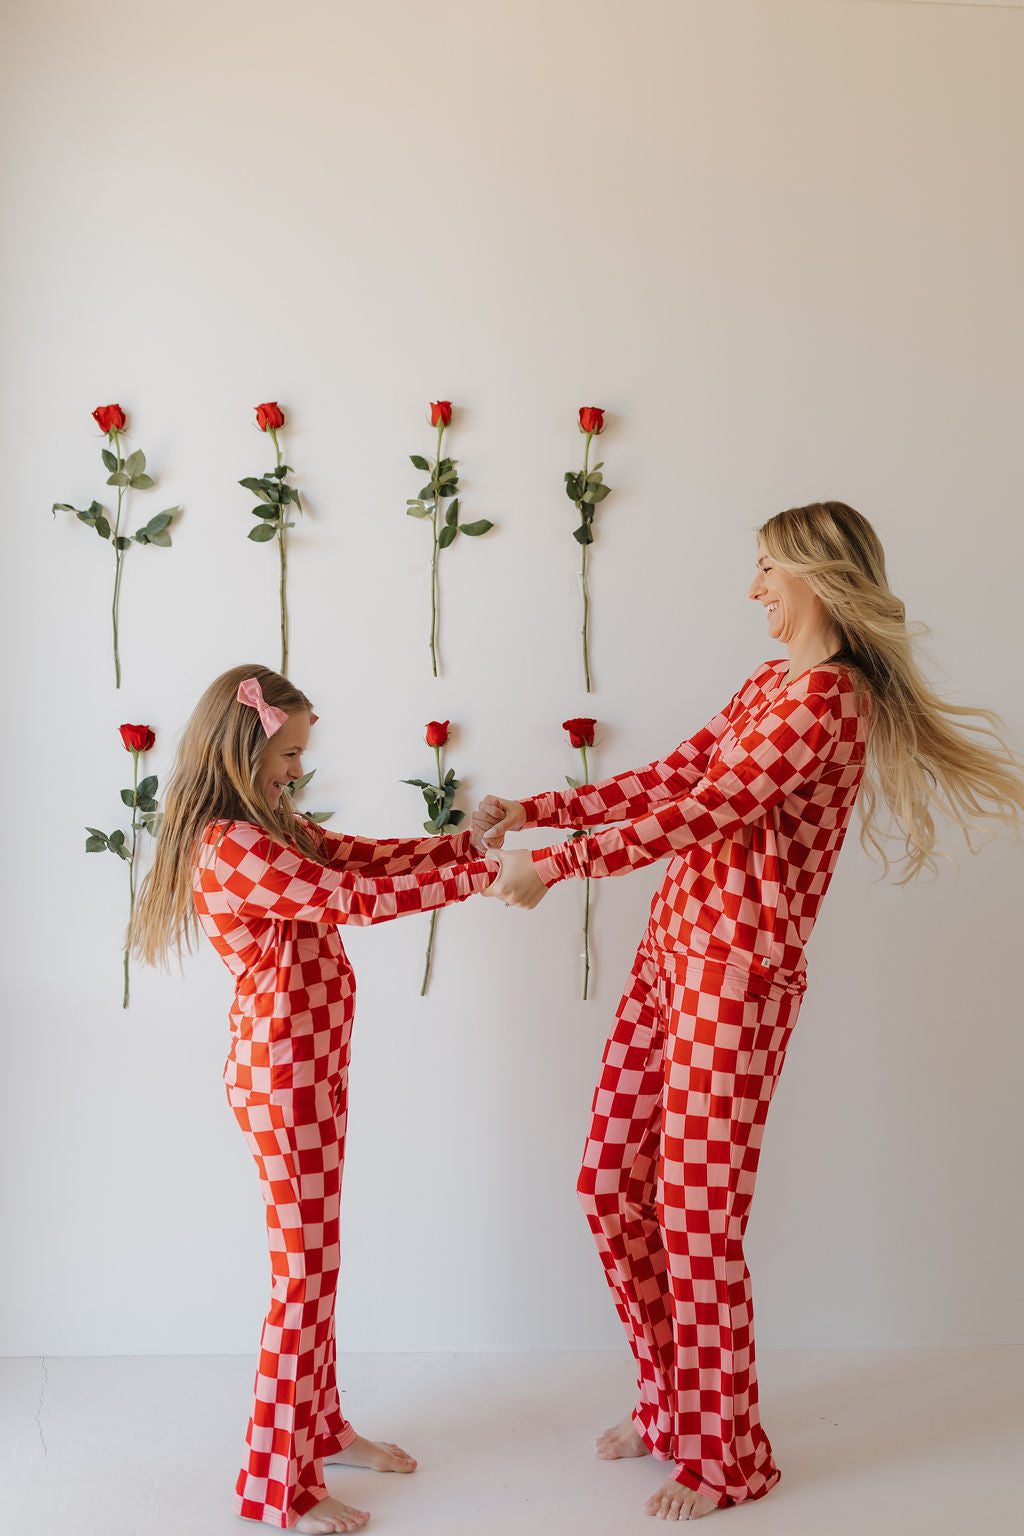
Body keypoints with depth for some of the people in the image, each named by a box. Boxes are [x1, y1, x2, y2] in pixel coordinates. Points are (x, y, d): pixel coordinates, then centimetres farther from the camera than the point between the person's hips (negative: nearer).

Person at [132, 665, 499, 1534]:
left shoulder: (276, 830, 11)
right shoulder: (231, 848, -21)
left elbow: (371, 856, 10)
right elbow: (357, 899, -25)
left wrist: (470, 841, -2)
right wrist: (482, 877, -21)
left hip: (313, 1066, 10)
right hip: (282, 1075, -10)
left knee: (316, 1262, 20)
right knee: (305, 1273, -1)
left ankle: (320, 1427, 36)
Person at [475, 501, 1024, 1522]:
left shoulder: (828, 696, -15)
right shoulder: (767, 683, 16)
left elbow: (701, 815, -21)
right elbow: (669, 780, 17)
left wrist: (554, 865, -16)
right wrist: (529, 810, 12)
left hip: (737, 970, -9)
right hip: (671, 950, 9)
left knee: (696, 1215, 0)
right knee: (611, 1186, 14)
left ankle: (725, 1457, 21)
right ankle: (669, 1405, 33)